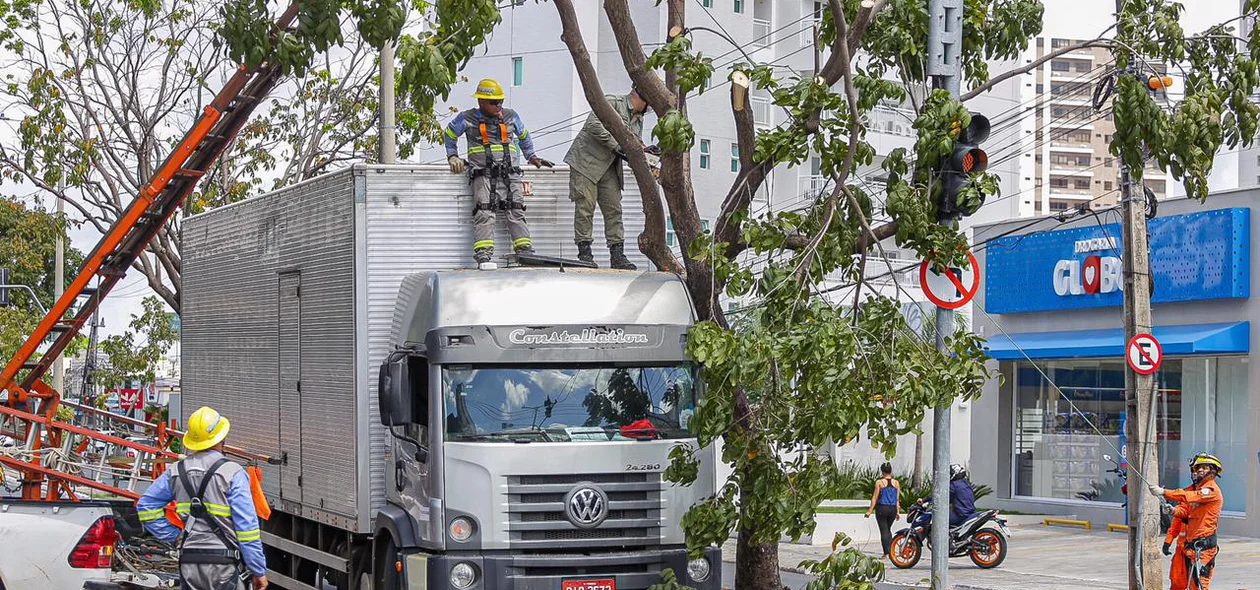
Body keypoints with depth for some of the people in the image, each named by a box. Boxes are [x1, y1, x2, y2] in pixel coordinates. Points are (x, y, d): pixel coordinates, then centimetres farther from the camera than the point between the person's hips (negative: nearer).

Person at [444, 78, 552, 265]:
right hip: (483, 172, -3)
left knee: (516, 211, -5)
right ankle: (483, 255, -22)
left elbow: (523, 136, 32)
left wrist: (532, 157, 29)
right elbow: (450, 135, 23)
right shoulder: (468, 119, 6)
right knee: (485, 212, -16)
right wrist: (453, 157, 14)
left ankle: (525, 251, -6)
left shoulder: (510, 116, 14)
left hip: (509, 172, 3)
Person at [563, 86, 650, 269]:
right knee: (585, 207, -8)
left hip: (609, 169, 8)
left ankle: (617, 254, 1)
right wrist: (616, 146, -22)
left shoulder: (638, 120, 17)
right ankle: (584, 252, -6)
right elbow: (594, 124, -23)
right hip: (586, 162, -8)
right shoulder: (612, 102, -10)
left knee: (614, 210, 1)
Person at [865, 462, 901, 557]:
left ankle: (886, 553, -4)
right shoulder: (896, 483, 3)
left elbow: (875, 497, -7)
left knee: (884, 531, 1)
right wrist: (898, 512, 12)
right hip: (893, 509, 4)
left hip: (882, 508, -4)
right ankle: (890, 550, 16)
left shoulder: (879, 482, -7)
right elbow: (897, 499, 6)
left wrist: (870, 511, -2)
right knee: (888, 530, 21)